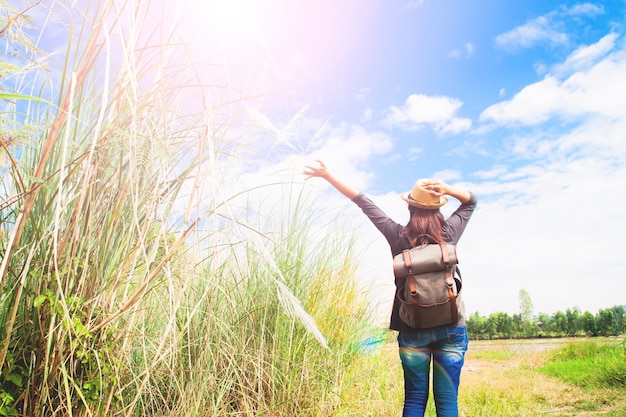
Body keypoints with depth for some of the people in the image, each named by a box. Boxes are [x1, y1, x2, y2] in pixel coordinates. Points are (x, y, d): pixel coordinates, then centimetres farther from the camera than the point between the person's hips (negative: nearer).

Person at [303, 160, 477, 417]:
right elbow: (471, 201, 14)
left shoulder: (398, 237, -5)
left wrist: (328, 176, 5)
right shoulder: (449, 233, -2)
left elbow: (363, 203, -2)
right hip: (452, 328, 1)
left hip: (413, 330, 0)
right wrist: (448, 189, -6)